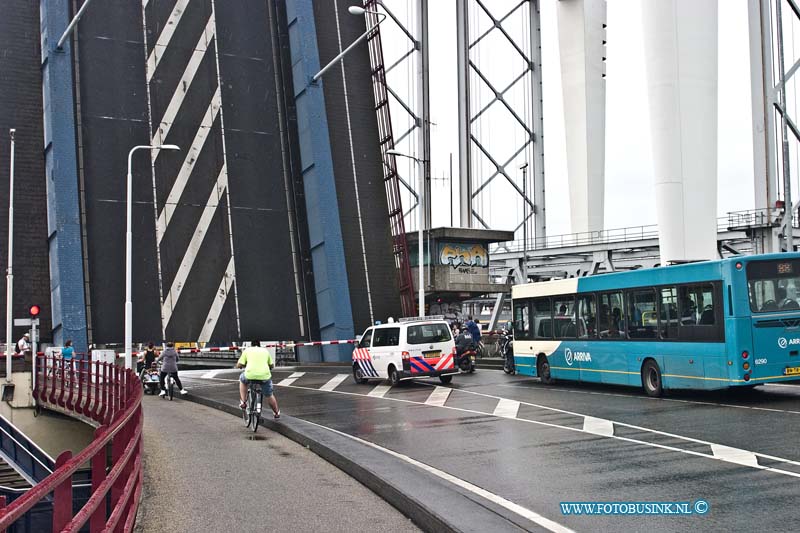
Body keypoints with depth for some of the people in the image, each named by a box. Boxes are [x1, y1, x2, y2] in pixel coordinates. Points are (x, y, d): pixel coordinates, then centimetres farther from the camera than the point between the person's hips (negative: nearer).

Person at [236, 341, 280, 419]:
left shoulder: (247, 350, 15)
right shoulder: (265, 350, 20)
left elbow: (239, 365, 10)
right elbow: (271, 365, 23)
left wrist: (243, 365, 33)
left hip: (250, 375, -1)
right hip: (265, 375, 1)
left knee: (242, 379, 34)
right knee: (269, 396, 24)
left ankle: (243, 402, 28)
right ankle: (277, 413, 38)